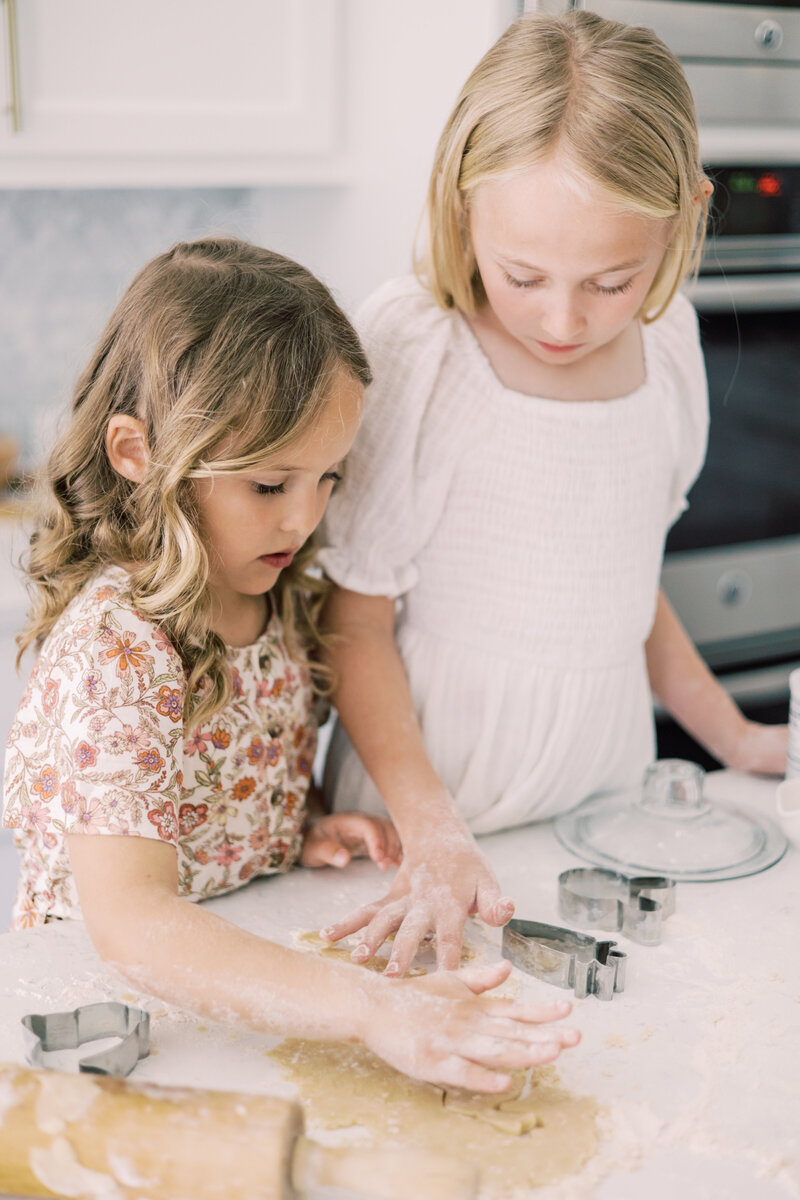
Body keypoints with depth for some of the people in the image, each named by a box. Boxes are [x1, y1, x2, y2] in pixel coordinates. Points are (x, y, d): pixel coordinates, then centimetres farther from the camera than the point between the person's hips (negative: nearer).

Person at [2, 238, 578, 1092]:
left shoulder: (282, 599, 1)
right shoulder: (111, 649, -22)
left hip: (265, 957, 6)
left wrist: (302, 834, -2)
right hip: (119, 1003, -5)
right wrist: (370, 1007, -39)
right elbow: (131, 920, -31)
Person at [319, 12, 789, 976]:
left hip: (604, 788, 4)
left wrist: (731, 736, 17)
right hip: (432, 798, -4)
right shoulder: (406, 346, -17)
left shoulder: (666, 336, -1)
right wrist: (433, 838, -20)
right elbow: (355, 621, -12)